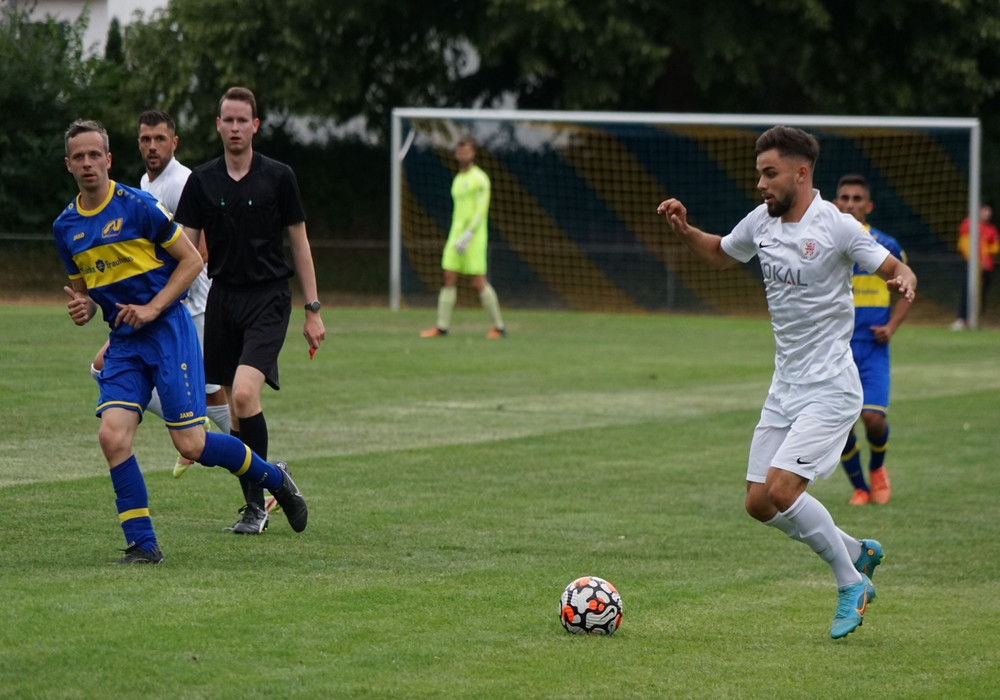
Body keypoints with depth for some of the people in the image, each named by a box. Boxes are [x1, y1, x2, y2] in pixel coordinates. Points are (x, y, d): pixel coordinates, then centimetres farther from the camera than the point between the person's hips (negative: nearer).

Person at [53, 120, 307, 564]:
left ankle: (274, 478, 18)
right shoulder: (65, 227, 8)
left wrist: (152, 309, -13)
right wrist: (82, 307, -3)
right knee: (112, 435, -15)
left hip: (167, 330, -5)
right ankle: (142, 545, -7)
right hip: (123, 342, 5)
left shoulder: (137, 206, -9)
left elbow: (191, 259, -4)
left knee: (191, 445, -8)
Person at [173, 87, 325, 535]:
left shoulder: (278, 177, -2)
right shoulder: (202, 181, 4)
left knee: (245, 393, -21)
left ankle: (256, 499, -11)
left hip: (268, 299, -4)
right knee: (235, 409, 5)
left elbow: (299, 243, 3)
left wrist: (313, 311, 2)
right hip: (222, 298, 4)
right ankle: (253, 505, 16)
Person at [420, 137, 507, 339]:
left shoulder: (480, 179, -9)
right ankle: (442, 326, 1)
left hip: (474, 236, -8)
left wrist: (468, 235, -24)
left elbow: (481, 210, -16)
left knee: (478, 282, -8)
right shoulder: (458, 180, 18)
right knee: (449, 279, 1)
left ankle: (499, 326, 0)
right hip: (456, 234, 8)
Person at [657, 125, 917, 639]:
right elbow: (720, 254, 25)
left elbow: (897, 271, -11)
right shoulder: (761, 222, 6)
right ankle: (858, 553, 24)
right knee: (759, 504, 4)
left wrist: (904, 282, -35)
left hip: (830, 389, -8)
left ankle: (851, 583, 0)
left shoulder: (836, 227, -13)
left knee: (782, 490, -20)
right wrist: (684, 231, 7)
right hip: (784, 389, 8)